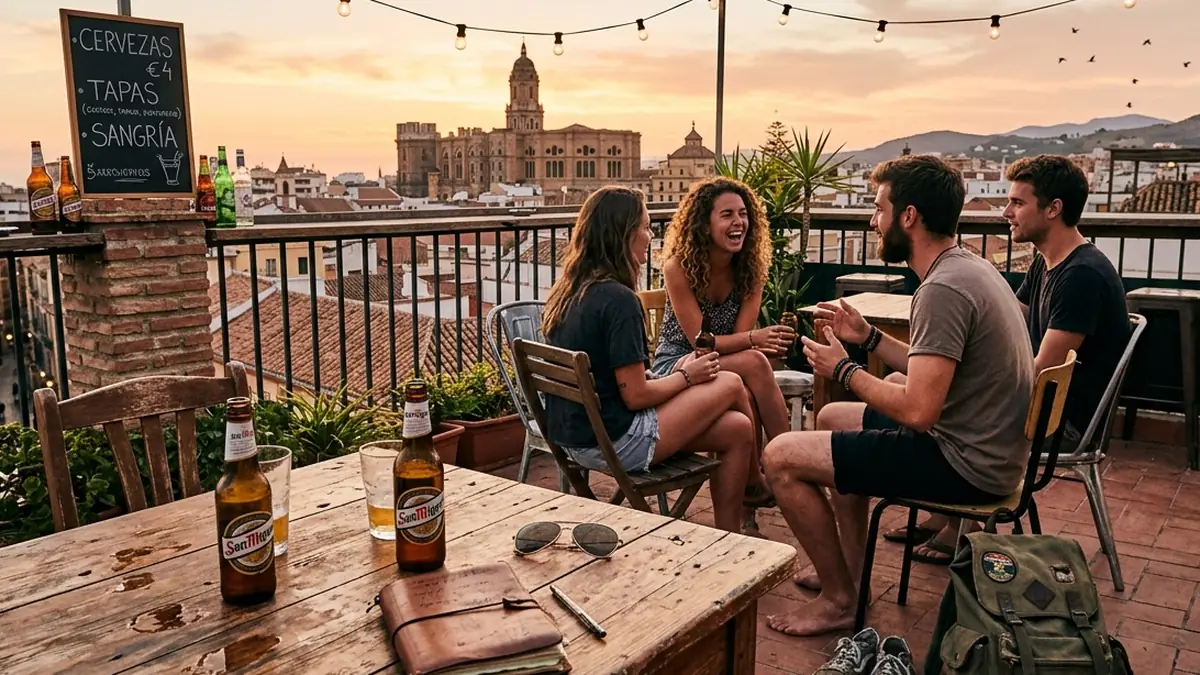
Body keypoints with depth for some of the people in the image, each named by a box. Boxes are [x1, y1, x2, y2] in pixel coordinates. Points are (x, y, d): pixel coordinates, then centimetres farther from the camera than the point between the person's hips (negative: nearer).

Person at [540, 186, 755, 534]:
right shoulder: (619, 299, -20)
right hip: (612, 443, -9)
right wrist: (687, 376, -1)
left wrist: (680, 372, 11)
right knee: (730, 384, 5)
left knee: (737, 429, 10)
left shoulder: (567, 292, 7)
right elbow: (636, 395, -19)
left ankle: (728, 537, 16)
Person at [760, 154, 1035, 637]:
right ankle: (851, 569, 28)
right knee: (832, 417, 27)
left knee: (781, 457, -11)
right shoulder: (969, 268, 8)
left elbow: (917, 410, -29)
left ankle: (840, 600, 5)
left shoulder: (944, 289, -24)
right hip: (982, 446, 11)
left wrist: (844, 370, -14)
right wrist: (867, 337, 9)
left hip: (965, 462, -11)